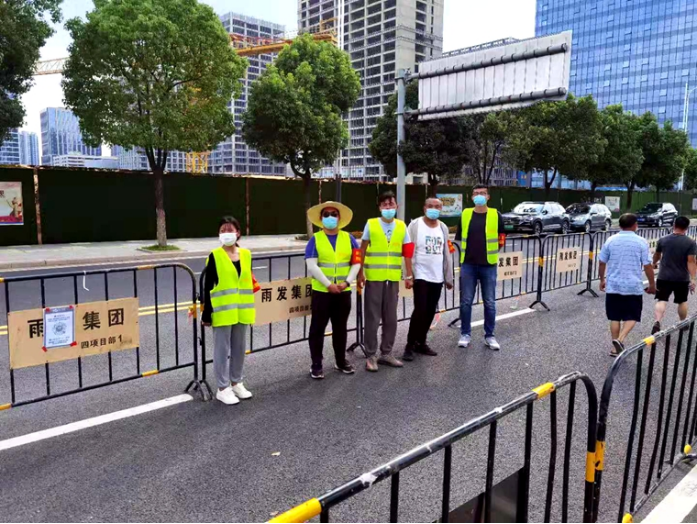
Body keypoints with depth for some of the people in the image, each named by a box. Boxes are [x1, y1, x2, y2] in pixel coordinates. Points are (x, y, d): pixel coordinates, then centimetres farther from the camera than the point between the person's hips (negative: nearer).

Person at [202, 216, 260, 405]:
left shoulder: (246, 254, 6)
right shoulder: (214, 256, -7)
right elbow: (207, 287, -7)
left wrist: (249, 309, 13)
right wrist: (206, 313, -10)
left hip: (241, 311, 5)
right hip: (222, 311, -5)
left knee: (239, 348, 14)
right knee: (222, 349, 3)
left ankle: (236, 383, 29)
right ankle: (223, 388, 15)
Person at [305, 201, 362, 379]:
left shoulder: (349, 238, 5)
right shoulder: (315, 239, -3)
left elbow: (356, 263, 2)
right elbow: (312, 266, -12)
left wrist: (347, 282, -11)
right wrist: (329, 284, -16)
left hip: (343, 290, 3)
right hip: (321, 290, -2)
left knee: (340, 328, 13)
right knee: (318, 328, 3)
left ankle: (341, 361, 27)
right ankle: (316, 365, 13)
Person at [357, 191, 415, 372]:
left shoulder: (401, 226, 5)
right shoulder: (371, 224, -2)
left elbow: (407, 253, 8)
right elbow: (362, 250, 1)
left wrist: (409, 275, 6)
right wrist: (360, 273, -3)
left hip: (393, 278, 3)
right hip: (374, 278, -3)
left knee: (391, 318, 10)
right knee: (372, 318, 2)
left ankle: (386, 353, 24)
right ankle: (371, 356, 12)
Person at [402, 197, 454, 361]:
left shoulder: (443, 228, 11)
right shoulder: (415, 225, -5)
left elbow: (447, 254, 14)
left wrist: (449, 277, 12)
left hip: (437, 278, 5)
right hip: (420, 276, -5)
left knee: (430, 312, 9)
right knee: (420, 311, -10)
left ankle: (421, 342, 21)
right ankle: (410, 345, 2)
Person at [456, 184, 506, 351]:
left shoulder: (495, 215, 0)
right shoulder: (465, 215, 5)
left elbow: (501, 239, 6)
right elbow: (459, 239, 11)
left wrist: (491, 253, 4)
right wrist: (463, 256, 7)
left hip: (489, 266, -1)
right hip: (468, 265, 1)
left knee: (489, 302, 6)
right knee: (466, 302, 4)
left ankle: (489, 335, 19)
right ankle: (465, 334, 17)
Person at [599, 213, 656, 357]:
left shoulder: (611, 240, 1)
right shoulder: (641, 242, -5)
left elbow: (602, 263, 5)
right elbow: (647, 266, -5)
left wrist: (602, 279, 18)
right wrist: (652, 284, 8)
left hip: (613, 285, 2)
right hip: (633, 286, -2)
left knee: (615, 317, 10)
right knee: (631, 317, 8)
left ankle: (615, 348, 14)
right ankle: (620, 339, -14)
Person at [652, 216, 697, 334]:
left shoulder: (663, 240, -1)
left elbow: (657, 255, 15)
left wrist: (654, 263, 36)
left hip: (664, 277, 0)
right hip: (682, 279, 0)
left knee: (661, 301, -4)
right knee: (682, 302, 18)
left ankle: (657, 322, -26)